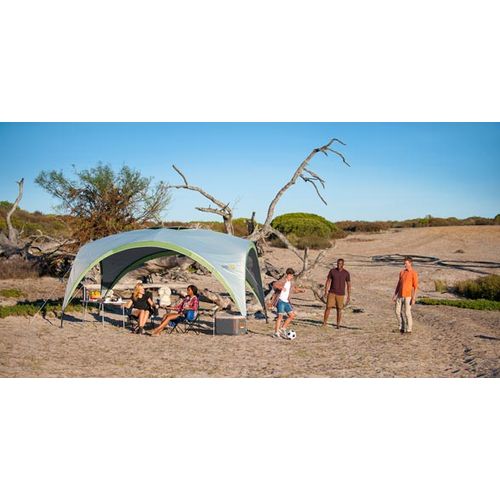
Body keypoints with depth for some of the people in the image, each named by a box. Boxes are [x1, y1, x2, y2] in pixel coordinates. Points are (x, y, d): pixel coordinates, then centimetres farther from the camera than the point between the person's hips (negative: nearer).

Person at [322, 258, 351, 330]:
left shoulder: (346, 273, -5)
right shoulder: (332, 271, -5)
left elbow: (349, 285, 1)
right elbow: (328, 282, -1)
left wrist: (349, 296, -2)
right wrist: (326, 292, -7)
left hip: (340, 294, 0)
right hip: (332, 293, 0)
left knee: (339, 310, 5)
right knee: (328, 308, -7)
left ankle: (338, 325, 19)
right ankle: (324, 324, -1)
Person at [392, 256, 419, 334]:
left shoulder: (414, 274, -8)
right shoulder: (402, 272, 10)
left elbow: (415, 287, -9)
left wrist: (413, 298, -15)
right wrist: (394, 295, 13)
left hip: (408, 296, -6)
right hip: (400, 296, 6)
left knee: (407, 313, -2)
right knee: (398, 312, 6)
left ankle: (408, 329, 10)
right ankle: (402, 327, 21)